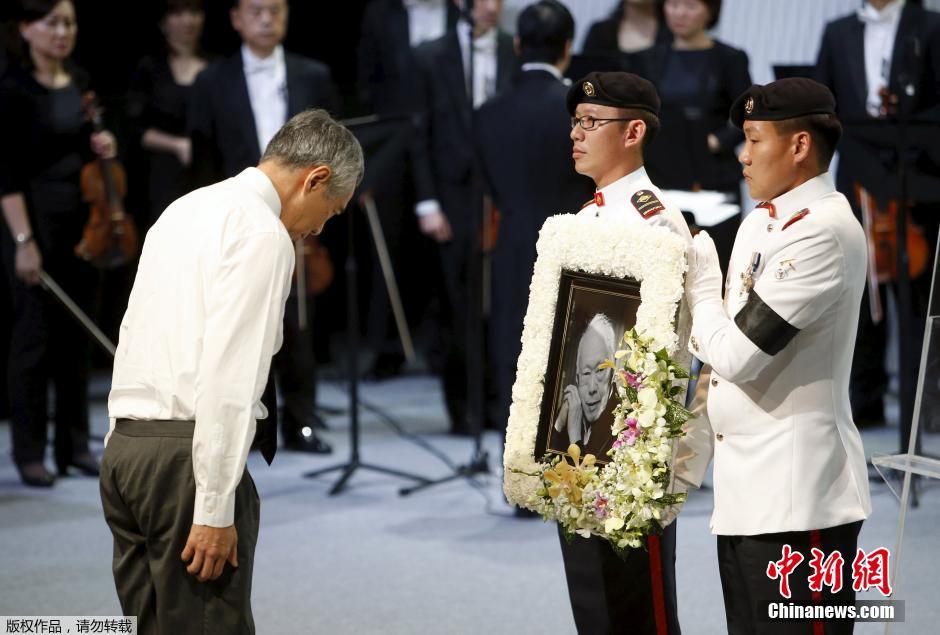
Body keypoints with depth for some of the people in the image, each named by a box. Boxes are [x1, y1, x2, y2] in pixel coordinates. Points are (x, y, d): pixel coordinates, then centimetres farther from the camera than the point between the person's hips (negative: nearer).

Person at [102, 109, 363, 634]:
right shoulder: (263, 235, -11)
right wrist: (215, 508, -18)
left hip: (123, 446, 9)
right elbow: (228, 374, -18)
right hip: (185, 454, -9)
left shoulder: (186, 210, 18)